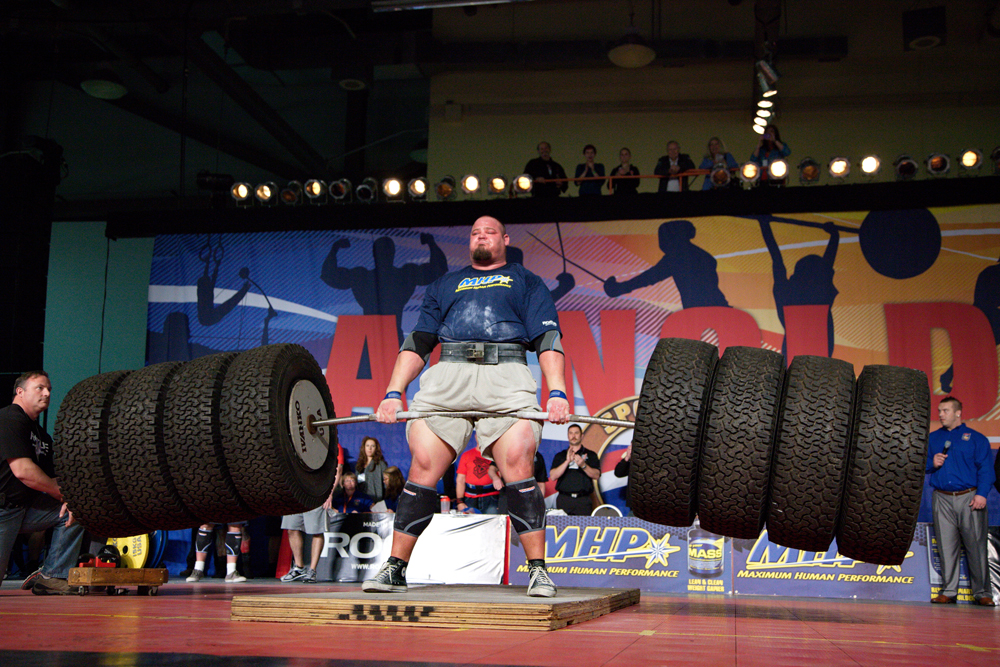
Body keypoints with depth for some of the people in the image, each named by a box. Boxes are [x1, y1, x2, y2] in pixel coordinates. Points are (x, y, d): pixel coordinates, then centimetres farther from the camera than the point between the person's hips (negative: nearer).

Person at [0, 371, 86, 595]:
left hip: (25, 507, 9)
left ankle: (52, 576, -2)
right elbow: (22, 471, -21)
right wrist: (64, 494, -13)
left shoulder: (42, 436, 16)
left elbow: (50, 479, 16)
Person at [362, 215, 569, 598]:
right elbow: (417, 342, 21)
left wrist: (557, 392, -6)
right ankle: (395, 569, 0)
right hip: (446, 377, 2)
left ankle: (537, 571, -11)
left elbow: (548, 339, 10)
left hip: (506, 375, -2)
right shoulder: (445, 286, 31)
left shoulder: (525, 282, 24)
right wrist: (393, 393, 7)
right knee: (423, 467, -8)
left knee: (518, 467, -17)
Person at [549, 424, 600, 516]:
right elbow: (553, 476, 1)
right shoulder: (560, 456, 15)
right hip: (564, 500, 1)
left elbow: (596, 475, 1)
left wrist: (583, 465, -17)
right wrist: (567, 461, -12)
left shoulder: (591, 455, 13)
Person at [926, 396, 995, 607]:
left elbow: (985, 469, -1)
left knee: (976, 545, -3)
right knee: (946, 546, 3)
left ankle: (982, 593, 4)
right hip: (942, 499, 3)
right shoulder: (932, 438, 16)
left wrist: (981, 494, -12)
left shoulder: (975, 438, 6)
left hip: (969, 498, -3)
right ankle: (948, 591, 9)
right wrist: (932, 463, -5)